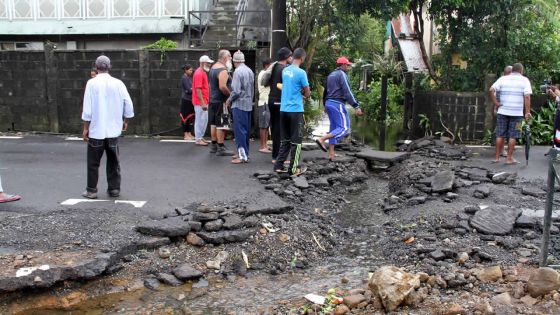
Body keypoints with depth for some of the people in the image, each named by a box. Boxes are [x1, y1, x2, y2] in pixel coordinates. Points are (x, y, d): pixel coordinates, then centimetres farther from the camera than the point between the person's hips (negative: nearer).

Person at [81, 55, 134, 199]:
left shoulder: (92, 83, -9)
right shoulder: (118, 83, -2)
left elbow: (87, 109, -10)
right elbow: (128, 105, 0)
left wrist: (85, 128, -2)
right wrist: (125, 121, 16)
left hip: (96, 130, -2)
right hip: (113, 130, 2)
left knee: (93, 162, 9)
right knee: (113, 161, 13)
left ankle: (91, 190, 14)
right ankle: (114, 189, 16)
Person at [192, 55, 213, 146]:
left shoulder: (203, 73, 15)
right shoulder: (199, 73, -16)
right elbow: (198, 89, -22)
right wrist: (203, 103, -24)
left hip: (204, 102, 10)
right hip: (200, 102, -10)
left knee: (204, 120, 14)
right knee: (200, 120, -4)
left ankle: (200, 137, 22)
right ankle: (198, 139, 3)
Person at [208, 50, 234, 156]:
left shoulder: (213, 67, 14)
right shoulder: (223, 70, -17)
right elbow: (222, 87, -26)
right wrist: (231, 95, -14)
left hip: (213, 99, 10)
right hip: (221, 101, -10)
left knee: (214, 123, 14)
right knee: (221, 125, -6)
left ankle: (214, 145, 22)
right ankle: (221, 148, -4)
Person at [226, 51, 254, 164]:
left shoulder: (238, 71, -14)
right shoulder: (250, 71, 11)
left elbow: (236, 90, -18)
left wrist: (229, 100, -4)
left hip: (239, 104, -8)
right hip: (249, 104, 8)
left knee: (239, 130, -5)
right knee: (246, 130, 12)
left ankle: (242, 155, -6)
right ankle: (245, 153, 19)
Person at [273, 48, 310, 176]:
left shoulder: (285, 70, 9)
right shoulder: (301, 72, -13)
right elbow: (307, 93, -5)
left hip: (283, 109, 7)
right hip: (296, 110, -7)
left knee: (285, 139, 15)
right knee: (296, 140, 2)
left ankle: (279, 165, 15)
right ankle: (294, 169, 6)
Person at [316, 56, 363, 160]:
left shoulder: (331, 75, 18)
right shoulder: (342, 74, -9)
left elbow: (325, 92, 24)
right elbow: (347, 92, -18)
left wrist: (325, 106, 36)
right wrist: (356, 106, -21)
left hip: (329, 103, 9)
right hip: (338, 104, -9)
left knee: (334, 128, 12)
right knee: (344, 128, -8)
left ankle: (331, 154, 8)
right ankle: (322, 139, -19)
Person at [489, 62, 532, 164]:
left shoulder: (503, 79, 6)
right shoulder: (524, 80, 1)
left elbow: (491, 90, -8)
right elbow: (527, 96, -10)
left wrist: (495, 103, -4)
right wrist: (528, 112, -9)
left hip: (503, 111, 2)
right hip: (517, 113, -2)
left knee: (500, 135, 8)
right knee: (512, 136, 4)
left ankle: (497, 157, 12)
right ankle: (509, 158, 7)